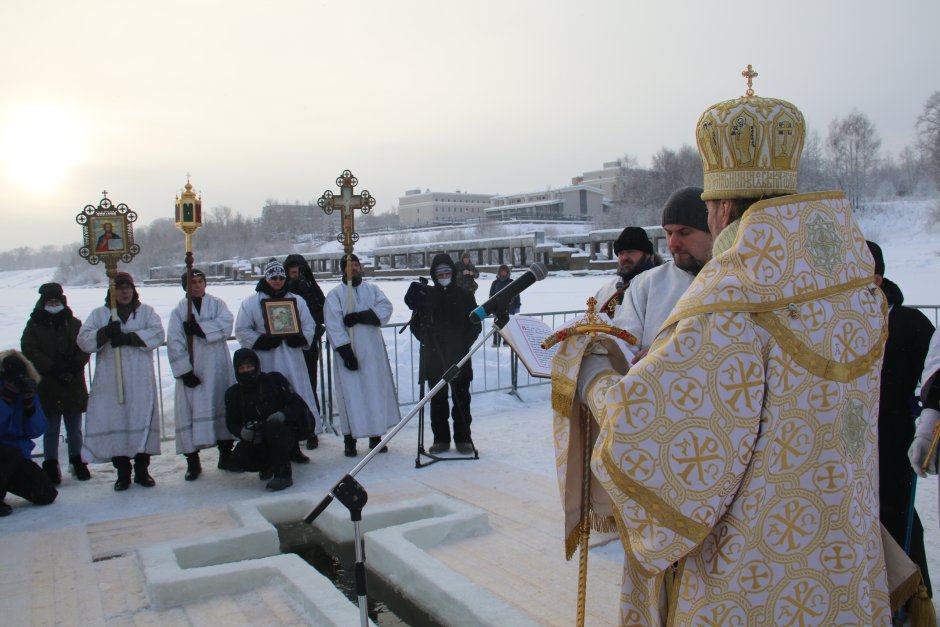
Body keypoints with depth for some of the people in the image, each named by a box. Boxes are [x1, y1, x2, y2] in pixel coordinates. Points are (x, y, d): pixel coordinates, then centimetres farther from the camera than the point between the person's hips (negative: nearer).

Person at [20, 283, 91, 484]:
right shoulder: (34, 324, 2)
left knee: (74, 428, 10)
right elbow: (29, 350, -7)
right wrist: (53, 368, -15)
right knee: (51, 428, 5)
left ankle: (77, 461, 24)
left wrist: (74, 366, -14)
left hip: (73, 385, 1)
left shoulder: (74, 323, 7)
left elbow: (85, 347, 3)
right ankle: (51, 465, 16)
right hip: (47, 387, -1)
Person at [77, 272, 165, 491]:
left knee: (142, 421, -1)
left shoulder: (146, 311, 10)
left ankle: (142, 471, 12)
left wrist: (128, 337, -15)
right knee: (114, 422, 0)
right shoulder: (99, 314, 11)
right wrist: (106, 331, -18)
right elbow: (83, 340, -1)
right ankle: (122, 473, 13)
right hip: (110, 382, 0)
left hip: (140, 382, 0)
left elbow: (157, 333, -6)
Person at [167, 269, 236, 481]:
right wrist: (184, 370, -12)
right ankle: (192, 460, 3)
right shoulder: (179, 310, 4)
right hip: (191, 370, -1)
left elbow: (226, 324, -11)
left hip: (217, 368, 1)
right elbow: (174, 343, -4)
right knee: (191, 410, -5)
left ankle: (225, 452, 19)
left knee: (222, 406, 6)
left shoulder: (218, 304, 8)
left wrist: (200, 327, -18)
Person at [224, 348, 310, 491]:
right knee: (235, 464, -19)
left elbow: (299, 405, -7)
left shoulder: (274, 380, -6)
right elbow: (232, 423, 7)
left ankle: (283, 474, -22)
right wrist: (242, 431, -17)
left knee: (272, 427, -37)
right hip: (256, 442, 4)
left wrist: (283, 415, -28)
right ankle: (269, 464, 13)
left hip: (284, 432, -4)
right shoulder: (233, 394, 4)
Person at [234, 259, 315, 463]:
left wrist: (300, 339, -8)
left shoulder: (296, 300, 11)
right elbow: (242, 330, 0)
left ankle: (293, 447, 14)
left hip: (292, 360, 3)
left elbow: (309, 325, 11)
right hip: (266, 361, -3)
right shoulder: (251, 302, 2)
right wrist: (261, 342, -12)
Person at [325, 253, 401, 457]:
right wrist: (346, 352, -17)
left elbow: (385, 308, -6)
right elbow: (334, 326, -8)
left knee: (376, 391, 5)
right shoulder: (335, 294, 0)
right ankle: (350, 440, 5)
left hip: (373, 350, 3)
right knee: (350, 394, -3)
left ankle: (376, 436, 16)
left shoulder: (372, 289, 10)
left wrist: (360, 316, -18)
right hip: (349, 351, -3)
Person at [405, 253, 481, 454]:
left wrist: (465, 343, -7)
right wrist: (425, 339, -2)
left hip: (459, 357, -1)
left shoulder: (464, 295, 3)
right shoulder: (426, 295, 5)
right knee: (437, 399, 7)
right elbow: (415, 323, 13)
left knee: (461, 398, 5)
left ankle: (463, 438, 15)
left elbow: (476, 324, 6)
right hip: (433, 357, 1)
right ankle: (441, 439, 17)